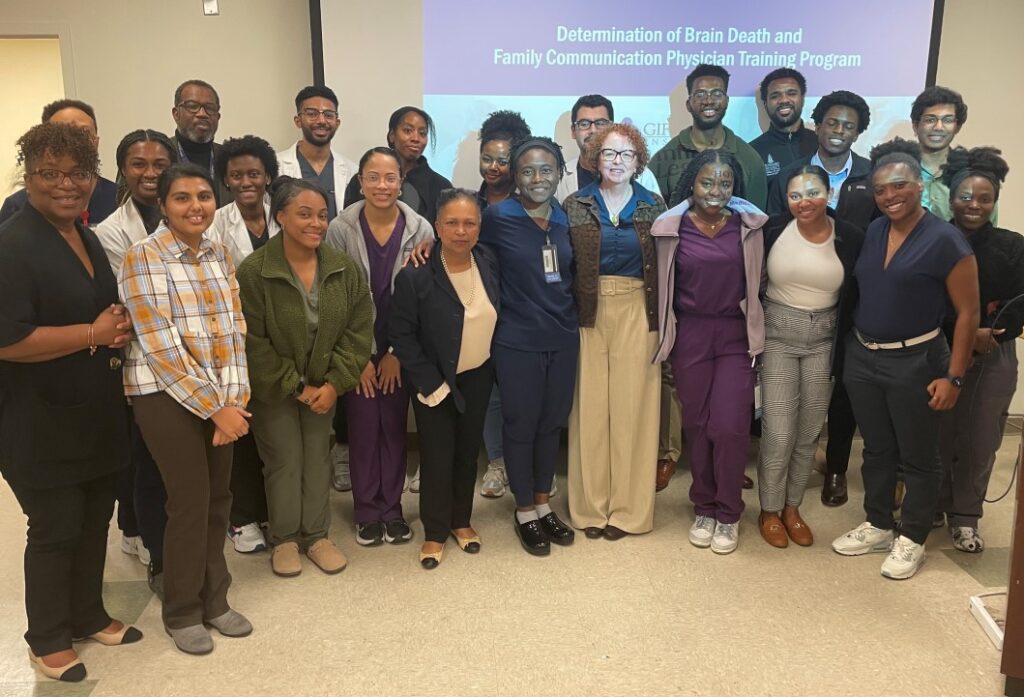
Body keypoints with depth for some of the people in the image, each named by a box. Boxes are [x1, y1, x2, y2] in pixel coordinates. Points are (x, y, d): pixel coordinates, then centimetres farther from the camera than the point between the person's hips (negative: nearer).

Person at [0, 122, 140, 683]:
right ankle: (47, 639, 25)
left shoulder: (86, 238, 11)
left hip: (96, 410, 8)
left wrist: (121, 328, 2)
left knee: (95, 518, 17)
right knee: (55, 529, 5)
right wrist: (94, 333, -20)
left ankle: (89, 615, 35)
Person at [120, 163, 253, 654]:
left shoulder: (221, 256, 7)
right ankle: (182, 612, 21)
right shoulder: (142, 257, -11)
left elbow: (235, 330, 4)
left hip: (219, 397, 5)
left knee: (218, 498, 11)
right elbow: (161, 346, -16)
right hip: (167, 395, -5)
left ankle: (213, 600, 29)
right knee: (189, 502, 0)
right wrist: (214, 407, -15)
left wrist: (232, 398, -8)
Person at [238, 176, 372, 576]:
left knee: (318, 460, 11)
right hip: (273, 389, -3)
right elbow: (253, 342, -17)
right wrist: (296, 387, -15)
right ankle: (285, 539, 23)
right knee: (284, 462, 4)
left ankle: (317, 535, 26)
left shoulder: (344, 268, -7)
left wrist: (335, 383, -11)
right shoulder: (254, 271, -19)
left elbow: (358, 329, -4)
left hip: (325, 386, 3)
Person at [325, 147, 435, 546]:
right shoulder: (340, 229, -9)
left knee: (394, 427, 8)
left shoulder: (420, 230, -7)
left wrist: (397, 353, -5)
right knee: (363, 428, 5)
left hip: (400, 350, 1)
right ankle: (368, 512, 21)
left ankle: (392, 508, 23)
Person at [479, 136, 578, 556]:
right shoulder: (498, 217, -8)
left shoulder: (566, 220, 6)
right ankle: (524, 512, 24)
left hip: (563, 339, 5)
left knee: (552, 423, 14)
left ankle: (543, 505, 30)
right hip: (517, 342, -4)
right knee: (521, 424, 6)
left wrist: (579, 323, 11)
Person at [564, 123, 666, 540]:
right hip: (589, 313, 0)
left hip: (637, 312, 0)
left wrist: (660, 320, -1)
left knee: (632, 406, 2)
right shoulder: (575, 205, 4)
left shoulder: (653, 206, 6)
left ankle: (628, 509, 12)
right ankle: (591, 507, 13)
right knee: (590, 407, 2)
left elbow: (664, 267, 6)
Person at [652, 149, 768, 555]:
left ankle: (729, 513, 14)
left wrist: (755, 338, 8)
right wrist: (665, 340, 6)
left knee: (729, 426, -6)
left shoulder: (748, 226, 0)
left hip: (736, 335, 0)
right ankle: (704, 507, 26)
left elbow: (755, 284, 7)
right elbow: (664, 287, 4)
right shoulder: (672, 227, -3)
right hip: (690, 335, 0)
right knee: (696, 424, 8)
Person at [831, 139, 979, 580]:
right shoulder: (871, 232, 4)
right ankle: (878, 526, 34)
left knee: (918, 456, 9)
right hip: (862, 356, 6)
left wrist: (953, 376, -14)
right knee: (876, 449, 18)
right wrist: (854, 344, 6)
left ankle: (911, 540, 25)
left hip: (915, 361, -5)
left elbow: (968, 312, -11)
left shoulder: (945, 240, -13)